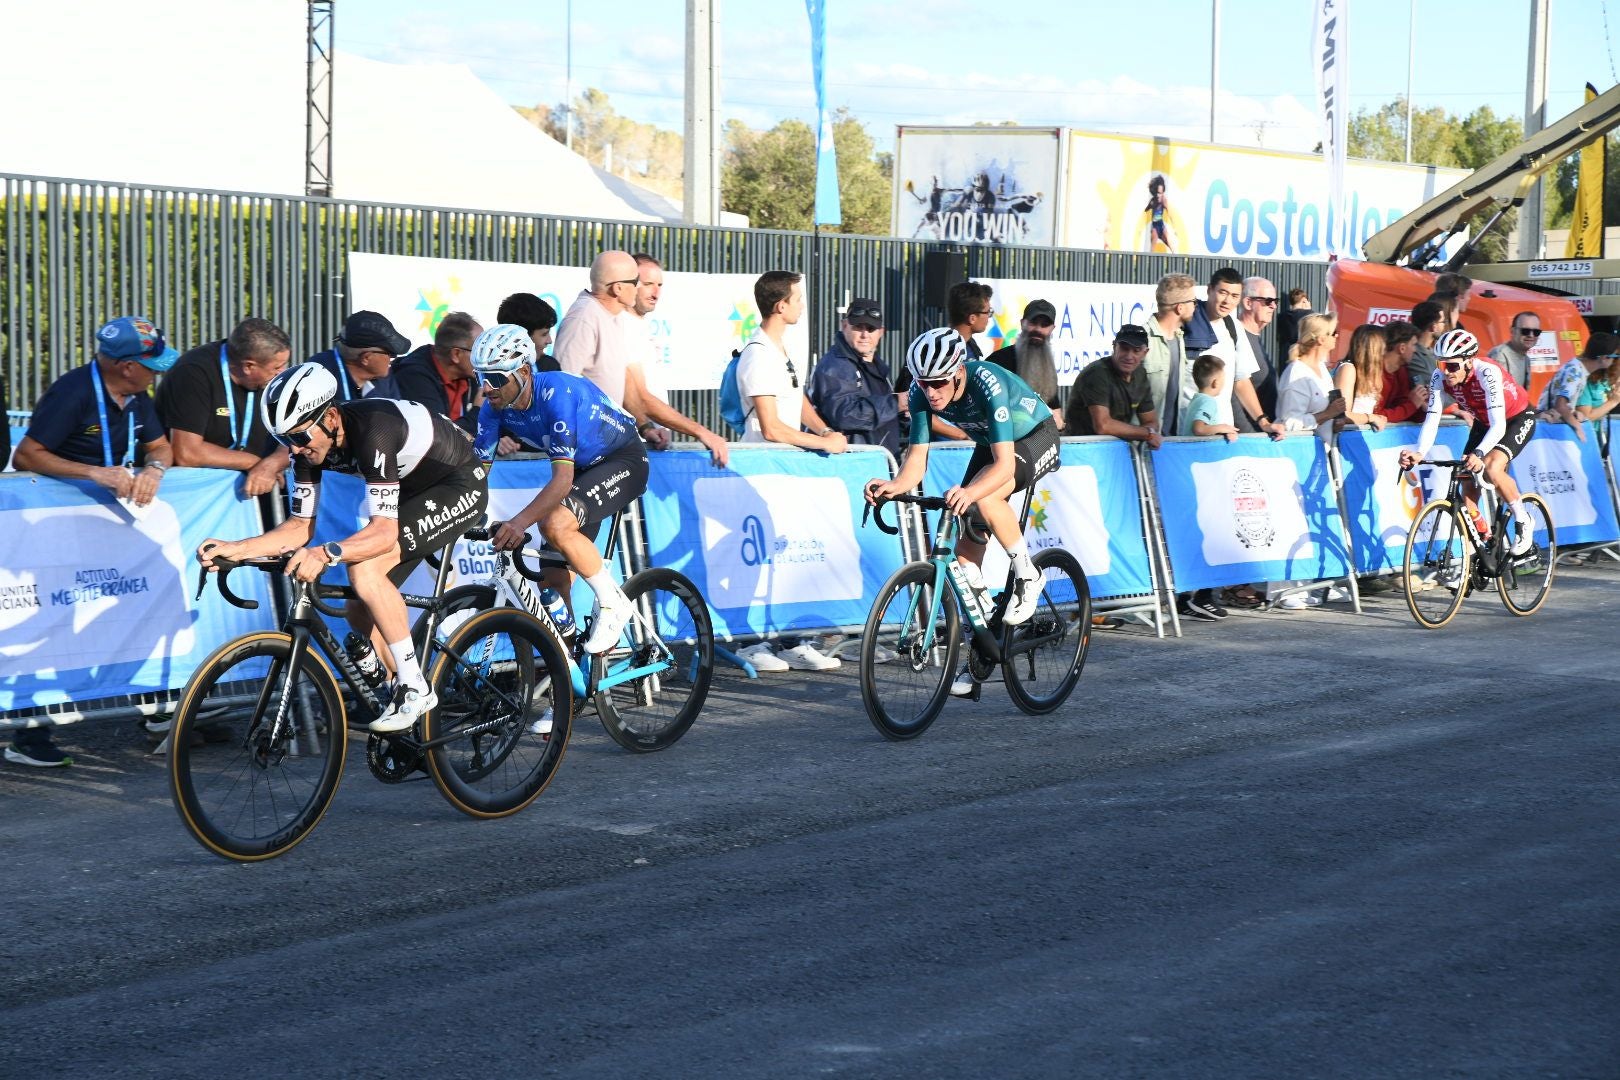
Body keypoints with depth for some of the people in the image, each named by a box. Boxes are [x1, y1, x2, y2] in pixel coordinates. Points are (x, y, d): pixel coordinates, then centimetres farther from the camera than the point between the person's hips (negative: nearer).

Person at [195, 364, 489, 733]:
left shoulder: (372, 431, -35)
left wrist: (325, 554, -55)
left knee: (365, 568, -28)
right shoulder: (311, 442, -12)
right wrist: (234, 548, -19)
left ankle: (414, 688, -18)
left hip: (461, 485, -9)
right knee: (360, 611, 1)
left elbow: (383, 532, -39)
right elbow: (300, 526, -6)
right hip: (412, 491, 9)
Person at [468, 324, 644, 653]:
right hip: (582, 468, 8)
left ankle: (613, 603, -13)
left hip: (622, 460, -7)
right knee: (552, 581, -2)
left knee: (555, 523, -31)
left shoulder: (556, 394, -33)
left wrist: (520, 521, -50)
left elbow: (563, 478, -38)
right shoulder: (495, 407, -13)